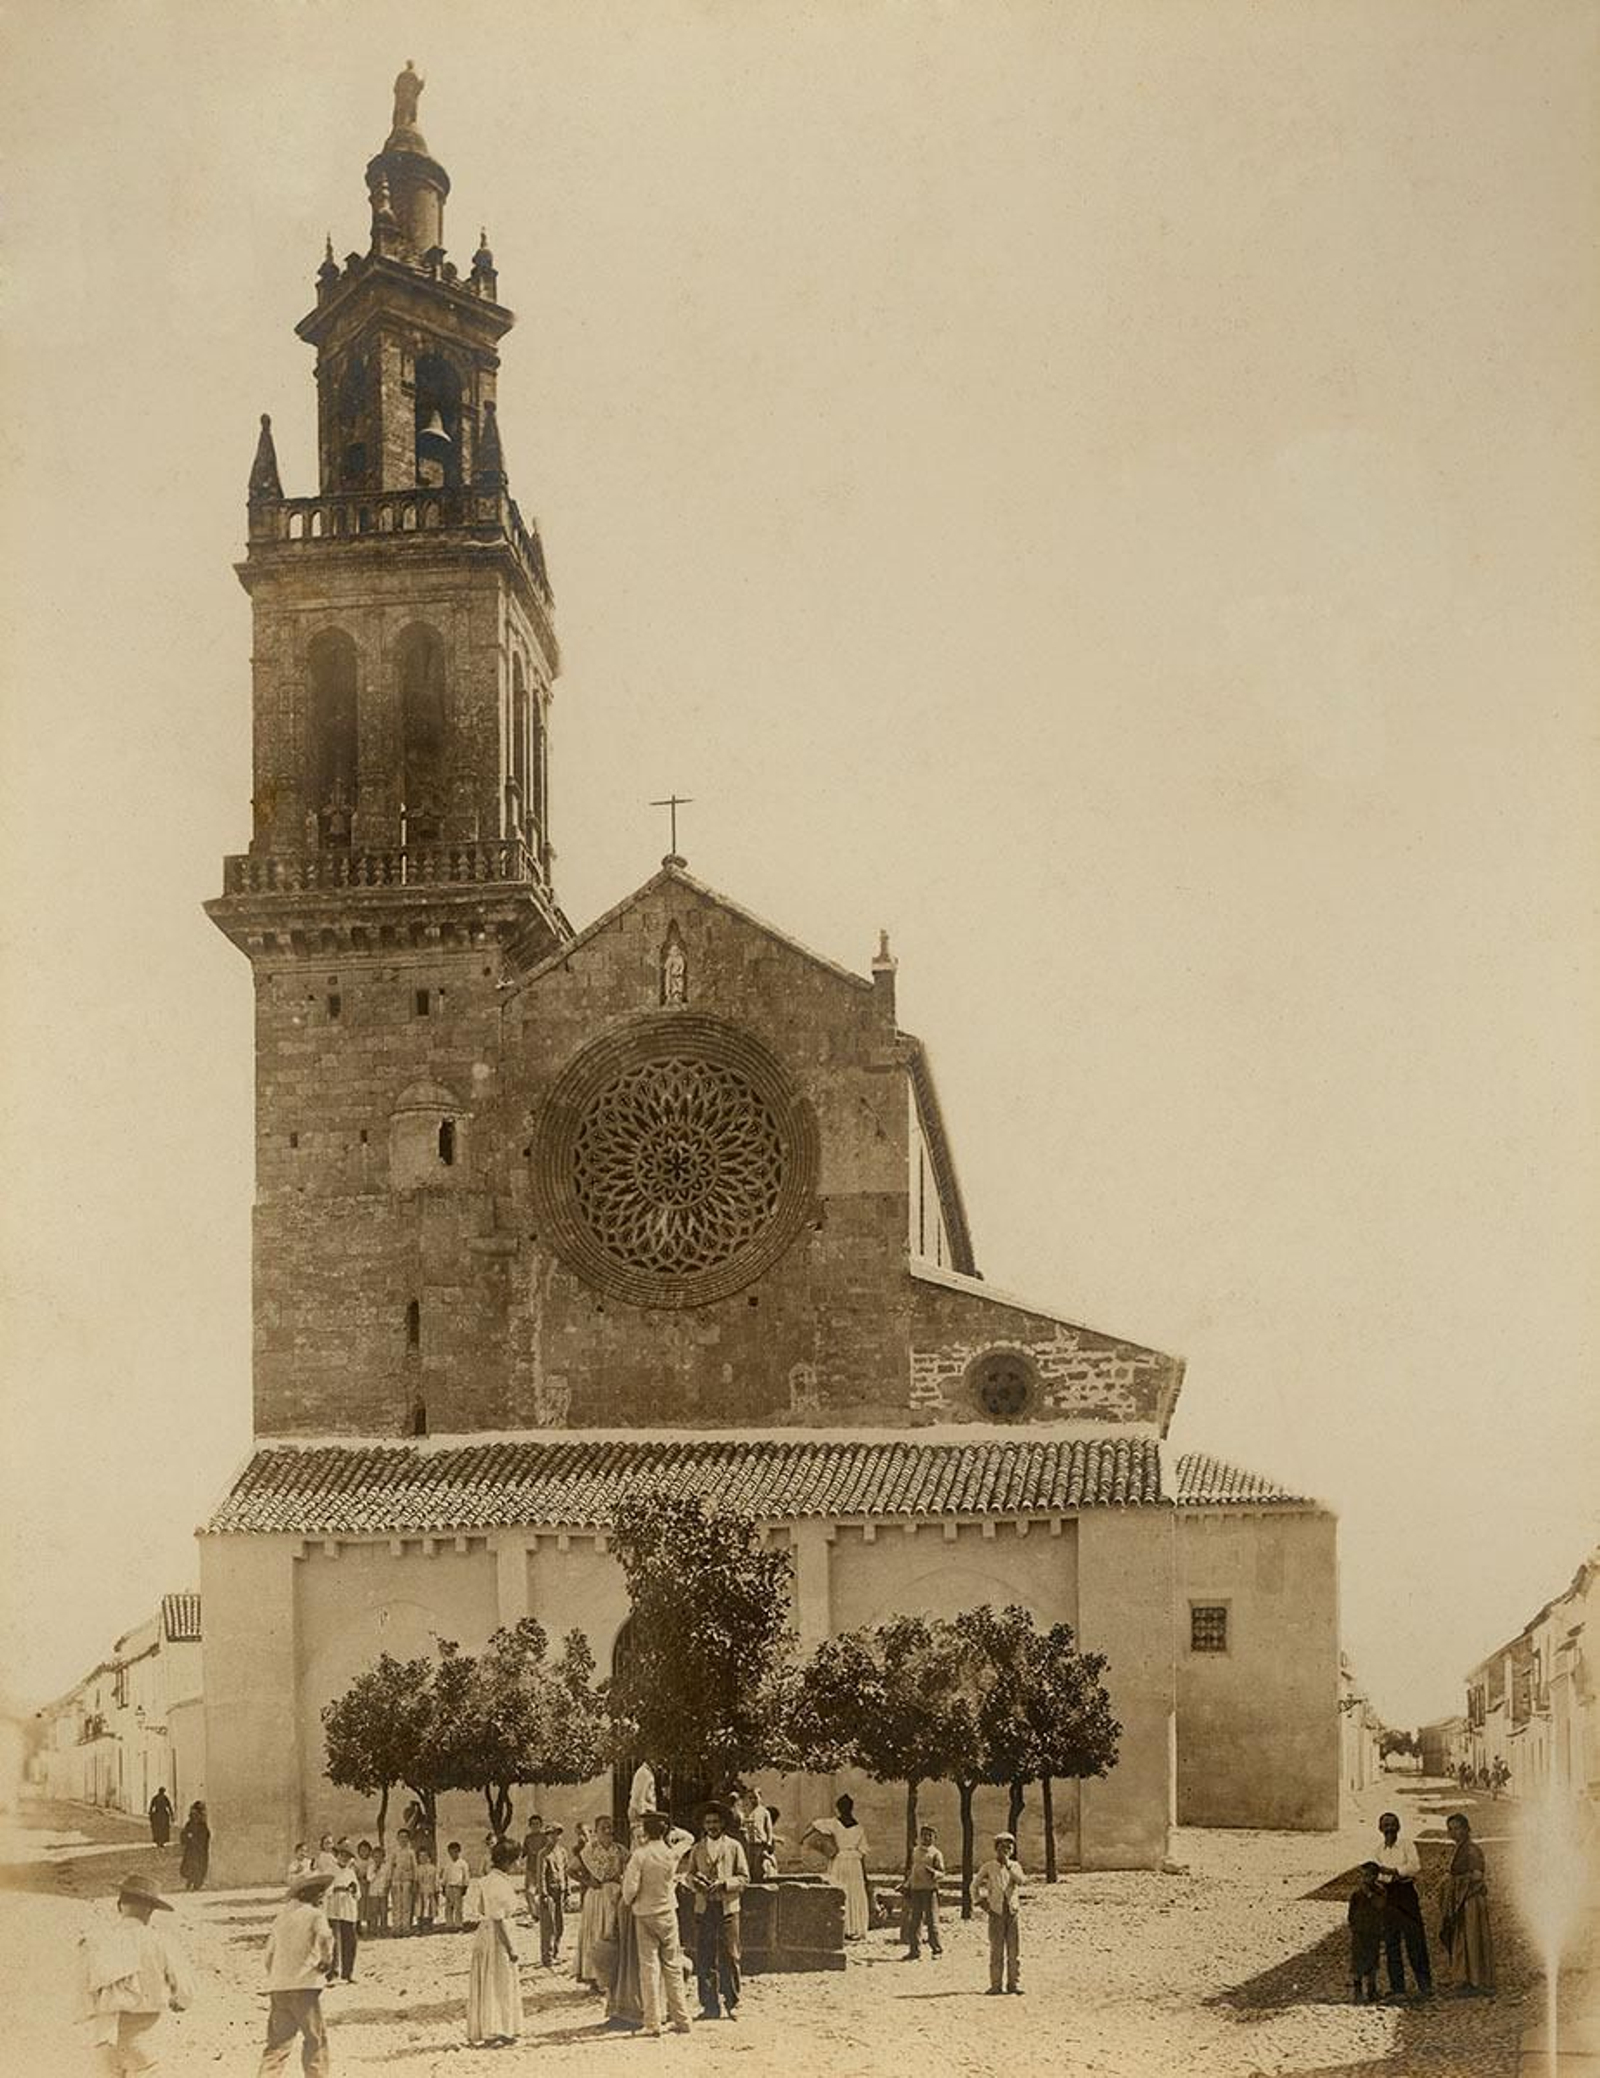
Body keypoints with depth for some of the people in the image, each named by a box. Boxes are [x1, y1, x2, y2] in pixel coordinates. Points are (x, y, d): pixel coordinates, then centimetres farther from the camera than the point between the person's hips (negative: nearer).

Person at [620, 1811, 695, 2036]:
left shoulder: (639, 1855, -13)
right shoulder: (672, 1853, -3)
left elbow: (631, 1886, -16)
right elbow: (688, 1838, 19)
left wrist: (627, 1901, 3)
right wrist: (669, 1832, 12)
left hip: (644, 1914, -3)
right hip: (668, 1914, 3)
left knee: (649, 1967, 0)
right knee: (673, 1967, 9)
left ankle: (652, 2023, -3)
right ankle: (681, 2020, 9)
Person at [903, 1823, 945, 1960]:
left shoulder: (936, 1854, -3)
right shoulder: (915, 1851, 14)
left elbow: (941, 1872, -7)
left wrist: (933, 1872, -28)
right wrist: (908, 1887, 20)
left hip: (930, 1889, -5)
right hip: (916, 1889, 5)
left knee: (931, 1920, -3)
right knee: (914, 1921, 6)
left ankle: (937, 1948, 10)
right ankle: (915, 1951, 12)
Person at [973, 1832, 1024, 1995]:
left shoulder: (1015, 1866, 8)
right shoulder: (989, 1867, 4)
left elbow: (1020, 1881, -12)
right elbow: (975, 1886, 12)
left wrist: (1008, 1865, -17)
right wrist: (979, 1901, 2)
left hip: (1012, 1911, 2)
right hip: (996, 1912, -1)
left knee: (1014, 1948, 0)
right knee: (996, 1950, -1)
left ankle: (1014, 1983, 6)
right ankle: (996, 1985, 3)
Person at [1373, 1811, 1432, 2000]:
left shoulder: (1407, 1845, 0)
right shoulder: (1379, 1852, 14)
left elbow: (1416, 1866, -15)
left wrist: (1393, 1871, -21)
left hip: (1407, 1894, -4)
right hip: (1388, 1897, 4)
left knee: (1415, 1941, -6)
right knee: (1391, 1944, 2)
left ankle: (1425, 1986, 0)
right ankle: (1397, 1988, 6)